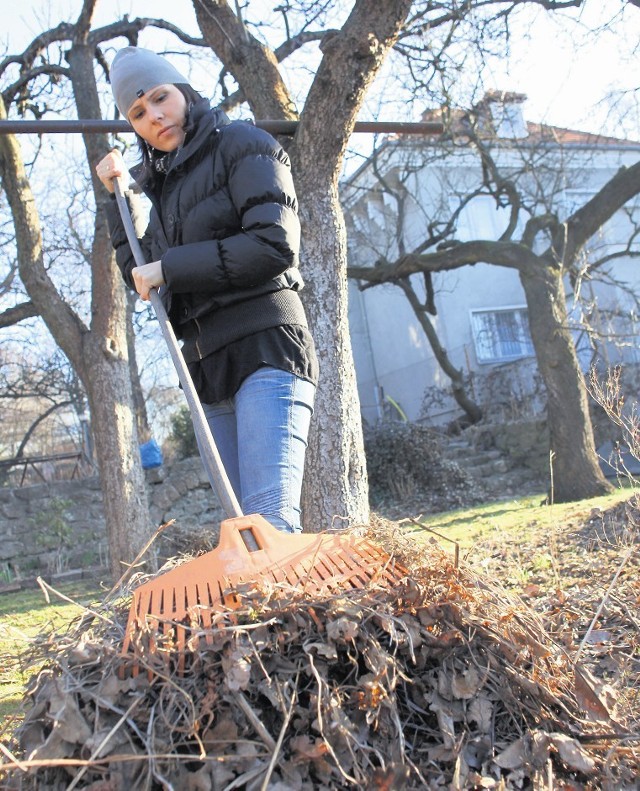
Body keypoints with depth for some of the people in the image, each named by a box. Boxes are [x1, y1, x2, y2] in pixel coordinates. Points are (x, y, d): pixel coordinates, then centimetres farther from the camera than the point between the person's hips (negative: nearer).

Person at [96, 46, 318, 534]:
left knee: (269, 519, -20)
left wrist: (169, 268, -11)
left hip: (265, 348, -7)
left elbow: (275, 244, -14)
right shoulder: (154, 179, 20)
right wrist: (120, 196, 15)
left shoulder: (241, 144, 0)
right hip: (209, 365, 7)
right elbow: (144, 277, 21)